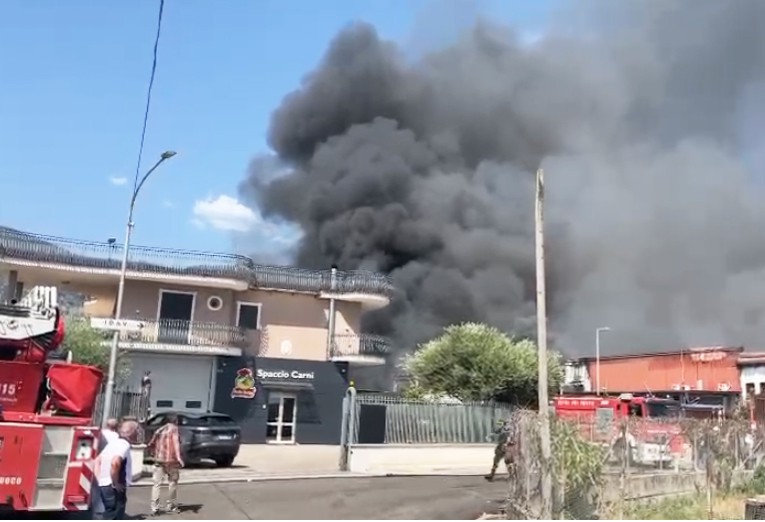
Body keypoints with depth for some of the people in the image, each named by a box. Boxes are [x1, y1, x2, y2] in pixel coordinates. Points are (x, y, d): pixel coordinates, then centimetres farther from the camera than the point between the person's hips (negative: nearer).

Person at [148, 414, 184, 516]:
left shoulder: (160, 430, 14)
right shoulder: (174, 429, -3)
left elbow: (151, 445, 19)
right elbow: (176, 443, -19)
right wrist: (179, 457, -28)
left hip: (159, 460, 4)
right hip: (171, 460, -4)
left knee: (156, 484, 3)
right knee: (172, 483, 11)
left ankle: (154, 508, -6)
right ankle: (171, 506, 19)